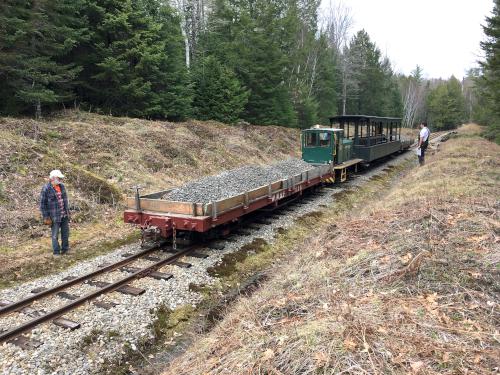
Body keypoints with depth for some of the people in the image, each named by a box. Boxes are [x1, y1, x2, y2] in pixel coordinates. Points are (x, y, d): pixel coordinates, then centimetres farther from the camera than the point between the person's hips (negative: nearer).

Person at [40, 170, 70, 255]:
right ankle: (56, 252, 13)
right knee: (55, 235, 1)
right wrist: (46, 217, -9)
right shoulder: (46, 188, -13)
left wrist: (68, 211, 13)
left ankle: (65, 250, 26)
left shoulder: (61, 186, 5)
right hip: (54, 216, -6)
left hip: (65, 215, 6)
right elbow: (42, 204, -9)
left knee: (65, 233, 12)